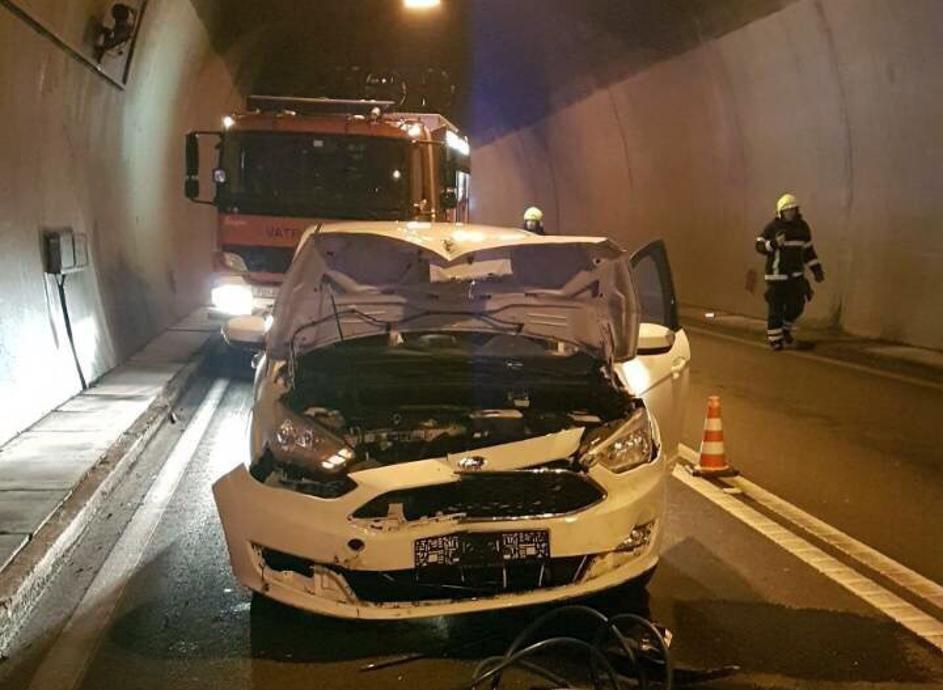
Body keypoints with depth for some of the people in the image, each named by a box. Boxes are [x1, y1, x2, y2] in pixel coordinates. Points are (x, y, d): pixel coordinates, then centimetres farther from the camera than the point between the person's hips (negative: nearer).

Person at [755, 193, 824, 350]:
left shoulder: (802, 227, 6)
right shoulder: (773, 227, -9)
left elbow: (807, 249, 16)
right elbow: (759, 246, -7)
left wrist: (817, 269, 11)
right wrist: (774, 243, -25)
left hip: (796, 273, 4)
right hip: (776, 273, -4)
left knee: (796, 305, -1)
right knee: (776, 308, -1)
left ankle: (785, 328, 26)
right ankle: (775, 338, 13)